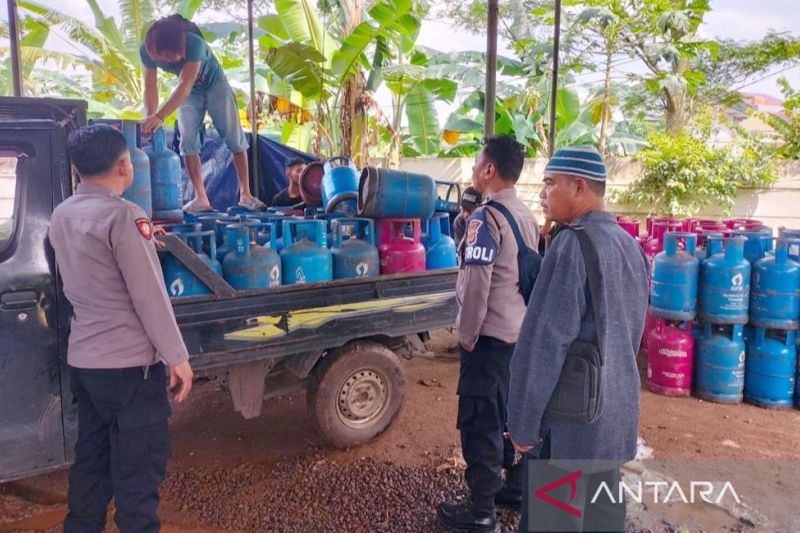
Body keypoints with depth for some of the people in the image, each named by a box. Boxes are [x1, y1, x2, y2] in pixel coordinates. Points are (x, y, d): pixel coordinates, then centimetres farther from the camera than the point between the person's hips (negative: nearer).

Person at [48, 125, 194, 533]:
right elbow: (149, 295, -18)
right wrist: (177, 356, -12)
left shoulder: (61, 215, 8)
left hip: (82, 358, 8)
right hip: (130, 362, -8)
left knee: (90, 458, 18)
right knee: (140, 468, 2)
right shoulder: (122, 214, -17)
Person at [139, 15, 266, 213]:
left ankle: (245, 195, 2)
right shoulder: (146, 50, -26)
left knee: (235, 138, -5)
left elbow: (185, 85, -46)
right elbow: (150, 87, -20)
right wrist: (150, 119, -36)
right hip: (188, 92, 3)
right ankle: (201, 198, -3)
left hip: (215, 85, -3)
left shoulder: (194, 43, -39)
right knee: (187, 141, -7)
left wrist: (159, 116, -54)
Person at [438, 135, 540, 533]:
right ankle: (517, 488, 33)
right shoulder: (526, 216, 9)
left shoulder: (486, 217, -17)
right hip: (520, 332, 9)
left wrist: (467, 334, -12)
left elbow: (475, 282, -21)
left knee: (480, 422, 0)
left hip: (490, 335, -9)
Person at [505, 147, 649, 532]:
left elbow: (544, 342, -21)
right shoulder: (630, 245, 7)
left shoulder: (572, 244, -19)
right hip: (618, 410, 8)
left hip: (571, 416, -8)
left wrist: (523, 423, -14)